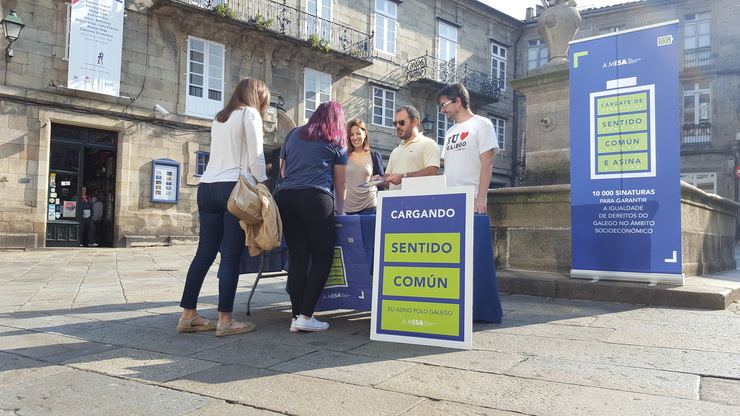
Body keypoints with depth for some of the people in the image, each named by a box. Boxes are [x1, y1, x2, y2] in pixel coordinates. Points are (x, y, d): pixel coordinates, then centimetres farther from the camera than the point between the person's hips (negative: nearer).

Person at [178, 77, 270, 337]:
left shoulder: (219, 118, 23)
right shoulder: (250, 114, 2)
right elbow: (255, 157, -7)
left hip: (207, 186, 7)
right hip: (235, 188, -7)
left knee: (205, 252, 7)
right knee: (231, 255, -6)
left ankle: (188, 316, 9)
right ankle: (225, 320, -5)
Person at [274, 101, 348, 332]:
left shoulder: (293, 135, 22)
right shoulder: (336, 143, 13)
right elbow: (340, 183, 16)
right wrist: (339, 210, 30)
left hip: (285, 198, 4)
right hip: (316, 200, -4)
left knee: (297, 258, 7)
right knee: (322, 258, 2)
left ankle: (296, 317, 6)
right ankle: (306, 316, -5)